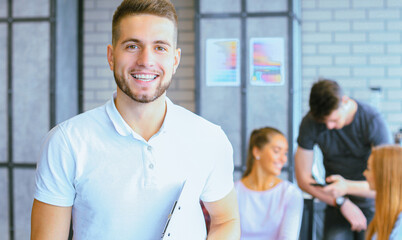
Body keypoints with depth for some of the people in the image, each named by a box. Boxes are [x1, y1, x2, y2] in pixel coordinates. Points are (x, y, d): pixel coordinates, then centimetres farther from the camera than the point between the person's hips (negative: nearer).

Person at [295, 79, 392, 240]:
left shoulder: (373, 121, -18)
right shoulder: (310, 123, -11)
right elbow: (303, 179, -5)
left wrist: (348, 187, -34)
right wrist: (342, 203, -15)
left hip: (371, 204, -1)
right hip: (337, 206, 2)